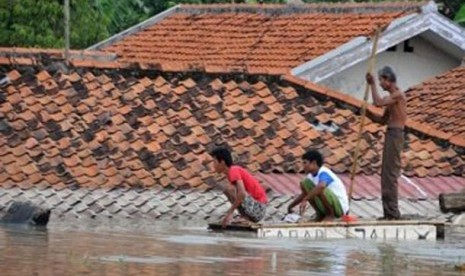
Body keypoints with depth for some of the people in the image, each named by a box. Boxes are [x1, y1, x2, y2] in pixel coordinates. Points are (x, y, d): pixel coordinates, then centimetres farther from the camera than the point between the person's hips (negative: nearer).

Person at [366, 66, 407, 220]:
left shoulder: (397, 95, -12)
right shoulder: (392, 97, 18)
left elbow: (378, 103, -25)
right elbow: (383, 119, 22)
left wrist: (372, 85, -16)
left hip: (395, 134, -10)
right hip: (391, 134, 10)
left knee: (390, 174, -11)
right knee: (386, 174, 12)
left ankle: (393, 212, -11)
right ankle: (389, 213, 16)